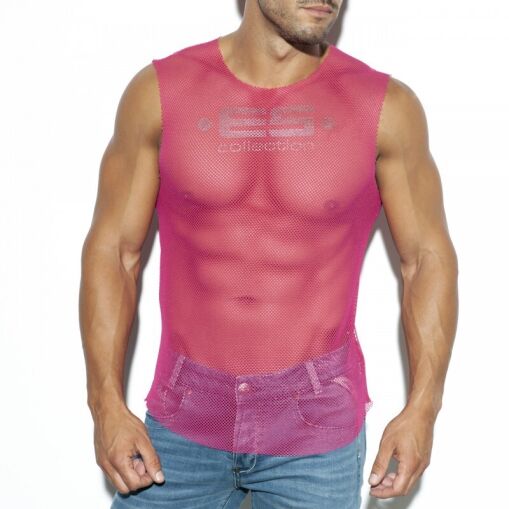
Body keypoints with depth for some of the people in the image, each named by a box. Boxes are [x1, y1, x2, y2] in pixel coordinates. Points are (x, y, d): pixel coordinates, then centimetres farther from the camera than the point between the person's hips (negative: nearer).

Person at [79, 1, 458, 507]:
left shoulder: (386, 107, -8)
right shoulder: (159, 91, -5)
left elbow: (428, 259, -1)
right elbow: (111, 250, -1)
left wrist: (422, 411, -8)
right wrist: (106, 404, -7)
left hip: (316, 425, -1)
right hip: (186, 418, 1)